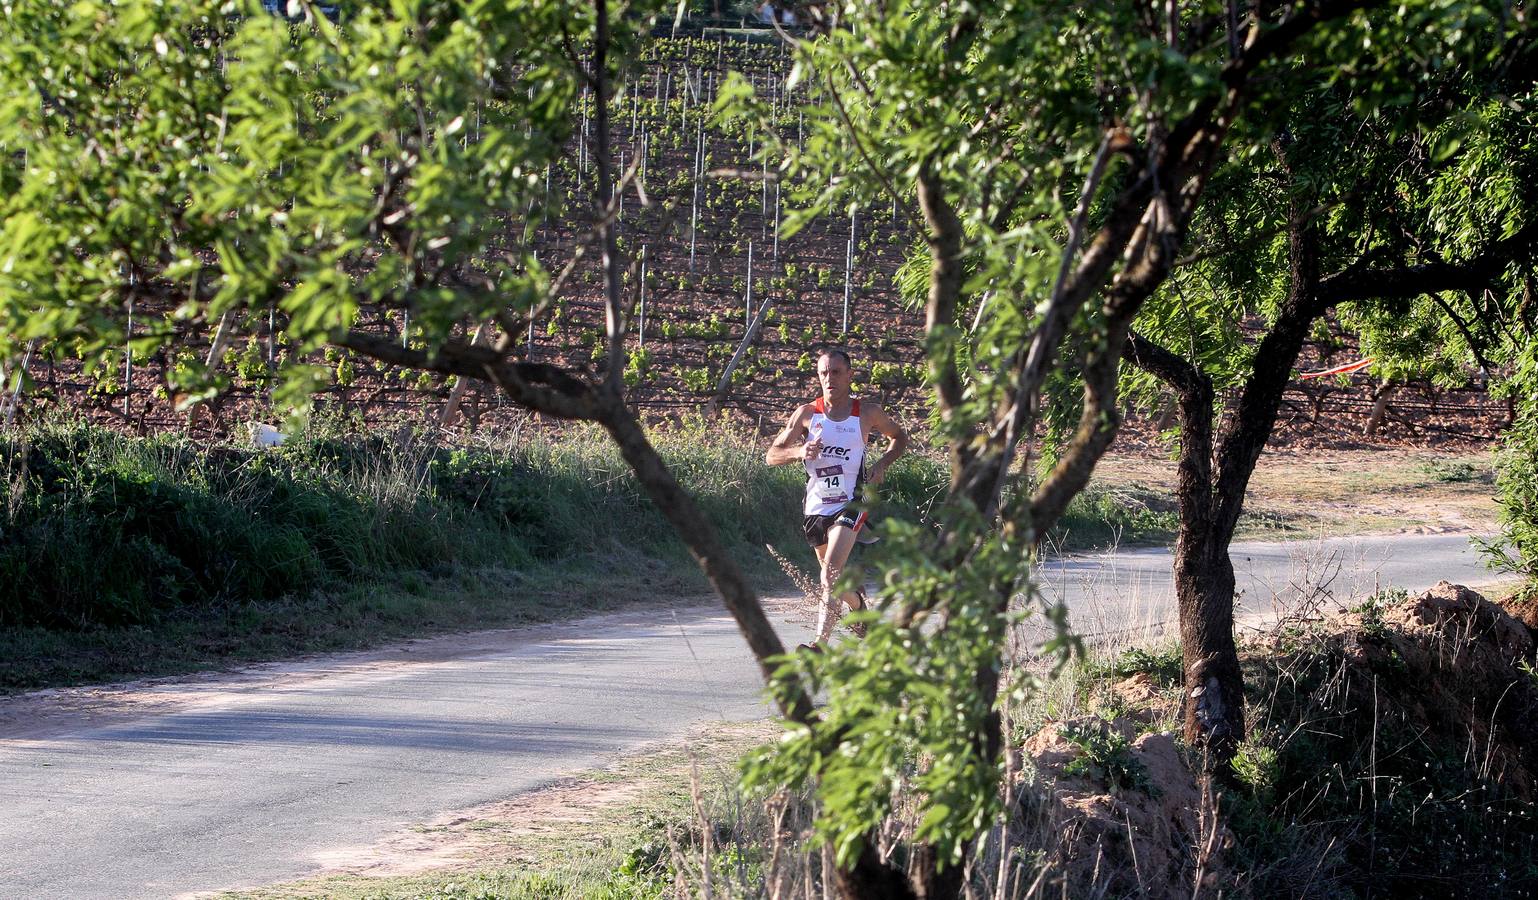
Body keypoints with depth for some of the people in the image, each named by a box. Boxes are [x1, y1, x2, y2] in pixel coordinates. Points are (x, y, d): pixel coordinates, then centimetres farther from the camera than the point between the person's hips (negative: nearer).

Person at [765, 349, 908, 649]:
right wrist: (799, 451, -22)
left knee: (831, 575, -21)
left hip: (849, 505, -3)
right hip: (815, 508, 4)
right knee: (836, 578, 18)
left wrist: (882, 464, -2)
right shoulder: (807, 414, 0)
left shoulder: (868, 414, -2)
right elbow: (772, 455, -1)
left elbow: (900, 437, 17)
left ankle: (820, 644, -29)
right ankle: (860, 608, 49)